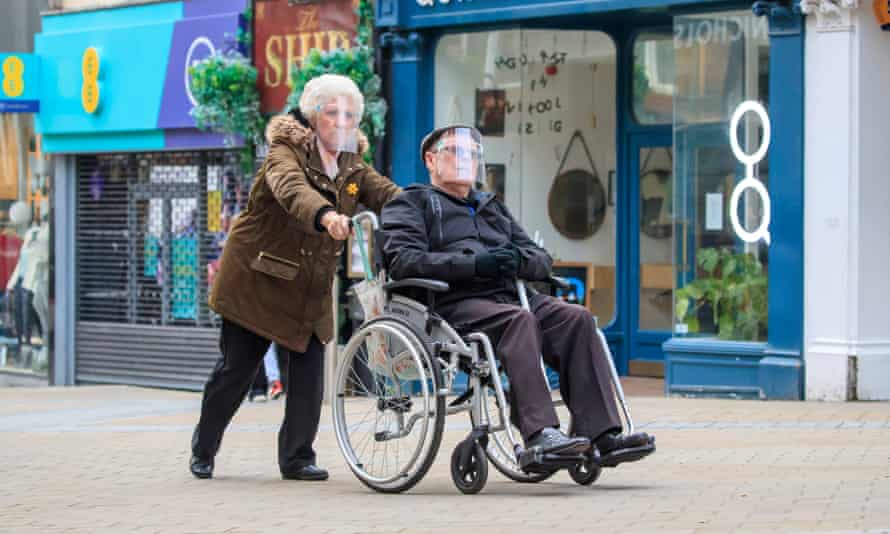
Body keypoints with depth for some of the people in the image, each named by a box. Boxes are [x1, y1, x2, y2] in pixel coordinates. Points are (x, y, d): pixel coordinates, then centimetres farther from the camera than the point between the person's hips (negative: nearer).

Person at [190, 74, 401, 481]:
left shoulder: (352, 166, 6)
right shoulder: (286, 152, -15)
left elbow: (385, 192, -9)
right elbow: (292, 189, -37)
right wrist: (326, 215, -57)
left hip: (310, 289, 5)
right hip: (256, 280, -5)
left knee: (310, 370, -5)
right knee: (236, 369, 3)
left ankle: (297, 457, 7)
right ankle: (203, 451, 21)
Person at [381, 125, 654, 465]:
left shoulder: (492, 207, 35)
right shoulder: (411, 204, 16)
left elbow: (542, 259, 25)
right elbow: (403, 261, -5)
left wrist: (518, 259, -1)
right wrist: (475, 264, -15)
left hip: (509, 294, 6)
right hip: (455, 304, -6)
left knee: (577, 318, -21)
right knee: (519, 320, -36)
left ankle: (601, 435, -31)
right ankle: (539, 434, -45)